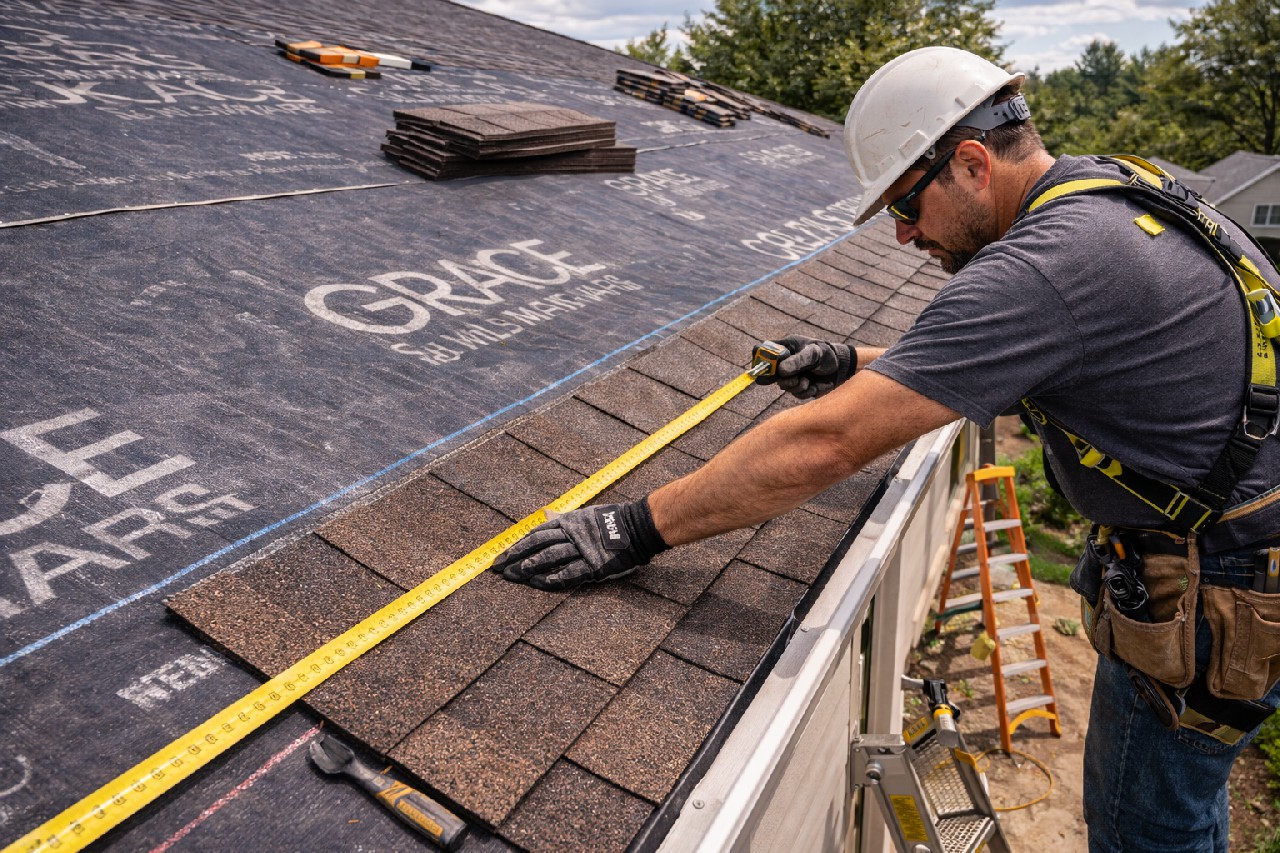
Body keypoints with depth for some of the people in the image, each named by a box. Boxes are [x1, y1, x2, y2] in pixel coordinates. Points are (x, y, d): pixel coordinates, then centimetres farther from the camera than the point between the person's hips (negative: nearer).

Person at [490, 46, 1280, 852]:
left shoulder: (1049, 261, -30)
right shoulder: (1117, 187, 2)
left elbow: (828, 444, -34)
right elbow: (984, 359, 17)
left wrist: (641, 527, -28)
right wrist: (859, 364, 10)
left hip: (1212, 602, -9)